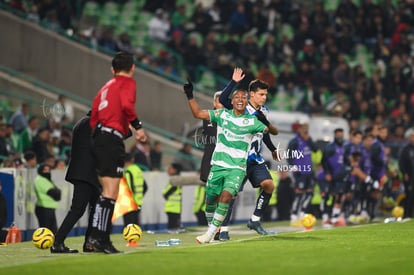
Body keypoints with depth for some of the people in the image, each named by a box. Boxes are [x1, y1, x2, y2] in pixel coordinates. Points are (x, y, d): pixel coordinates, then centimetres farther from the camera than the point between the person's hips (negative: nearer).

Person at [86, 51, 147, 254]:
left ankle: (99, 238, 11)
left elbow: (93, 118, 19)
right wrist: (138, 127, -14)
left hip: (99, 137, 8)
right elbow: (127, 105, -20)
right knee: (110, 193, -9)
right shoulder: (127, 83, 1)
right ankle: (98, 238, -14)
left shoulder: (106, 86, 23)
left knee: (106, 192, 13)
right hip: (113, 140, -8)